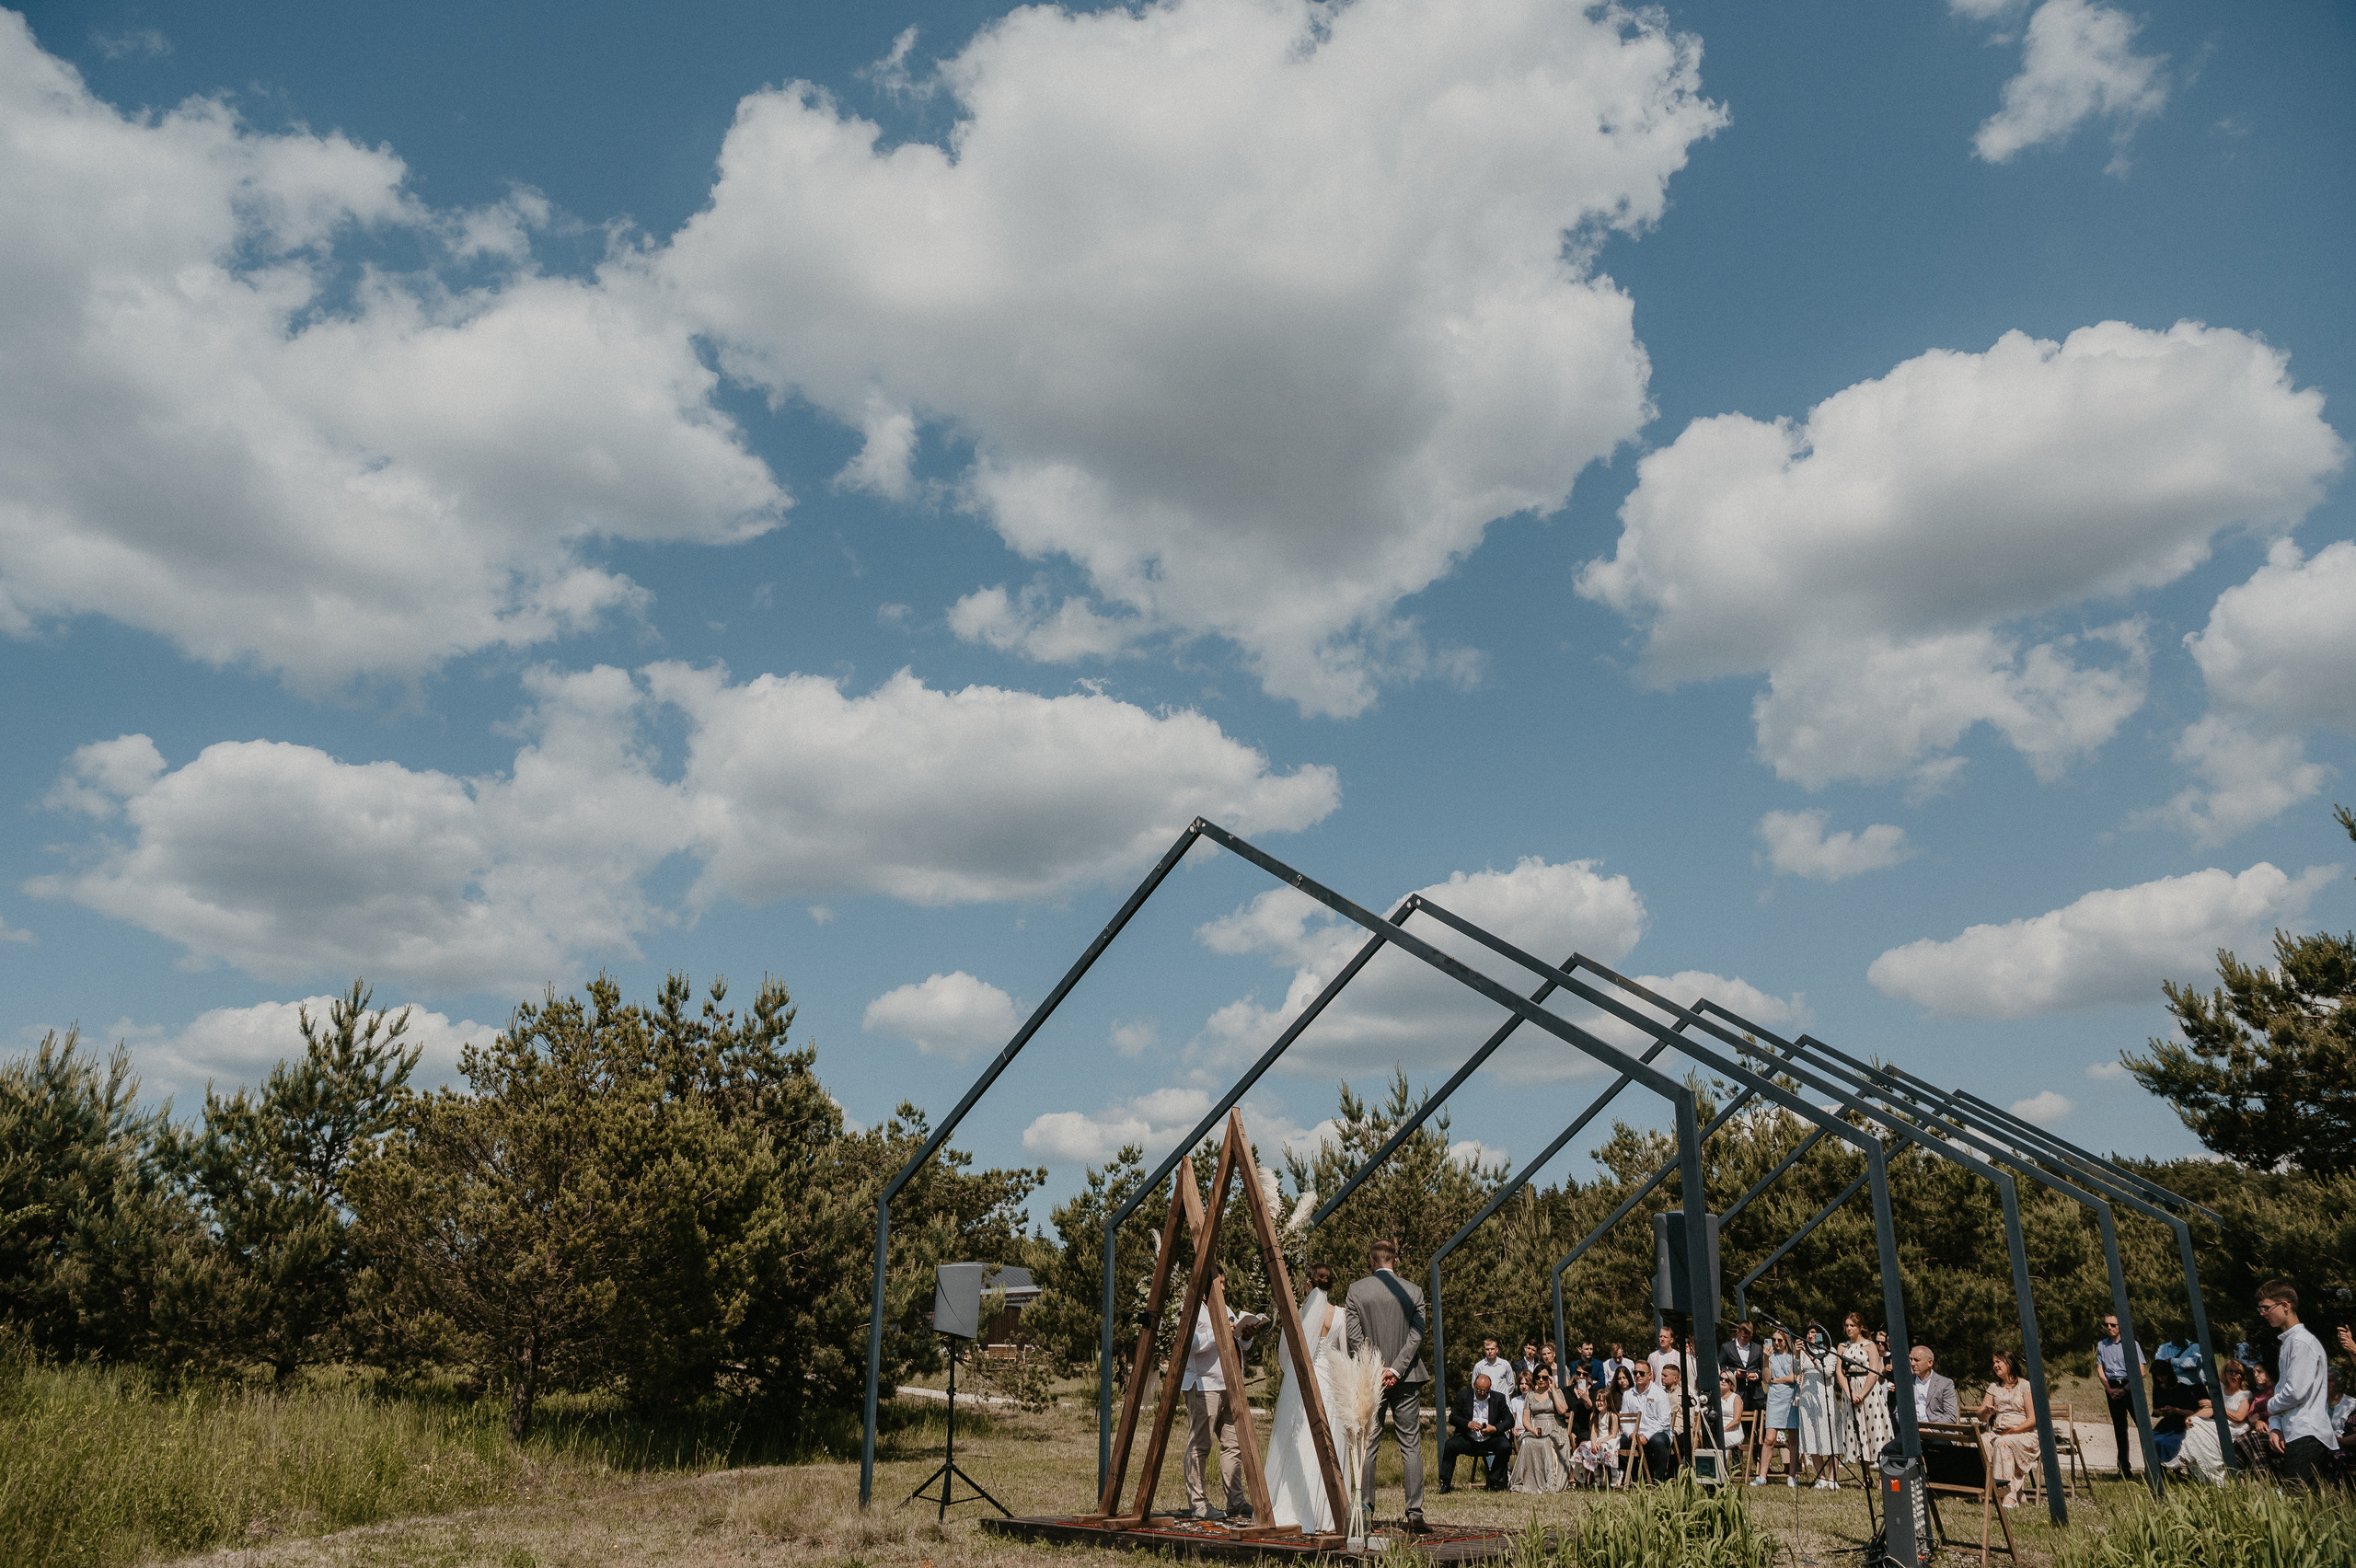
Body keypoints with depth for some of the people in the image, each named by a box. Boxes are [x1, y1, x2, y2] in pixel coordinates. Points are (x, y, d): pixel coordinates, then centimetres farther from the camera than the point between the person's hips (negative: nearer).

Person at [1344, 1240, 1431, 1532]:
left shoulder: (1356, 1291, -1)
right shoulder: (1413, 1292, 2)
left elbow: (1355, 1336, -6)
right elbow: (1416, 1336, -5)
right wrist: (1395, 1370, -8)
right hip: (1406, 1377, 0)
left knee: (1367, 1445, 6)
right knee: (1411, 1445, 4)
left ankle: (1365, 1511, 7)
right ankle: (1415, 1514, 1)